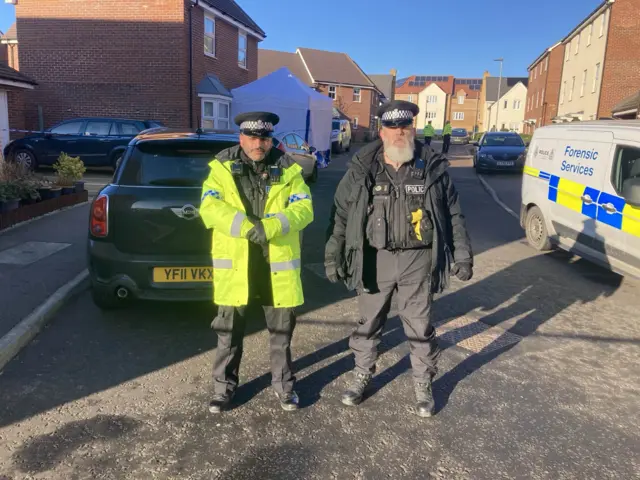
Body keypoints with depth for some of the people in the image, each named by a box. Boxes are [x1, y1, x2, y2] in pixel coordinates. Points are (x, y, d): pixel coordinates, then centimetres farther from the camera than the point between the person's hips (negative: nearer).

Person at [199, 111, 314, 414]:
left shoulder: (288, 169, 3)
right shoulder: (222, 167, 1)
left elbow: (304, 208, -7)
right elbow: (209, 207, -13)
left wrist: (270, 227, -24)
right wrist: (248, 227, -27)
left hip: (278, 263, 1)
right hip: (235, 263, 0)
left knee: (281, 328, 13)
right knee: (229, 330, 11)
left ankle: (283, 383, 31)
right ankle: (224, 385, 29)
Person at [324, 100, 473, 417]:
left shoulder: (433, 167, -1)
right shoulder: (362, 169, -2)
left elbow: (453, 214, 5)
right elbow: (341, 213, 1)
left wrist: (462, 255, 3)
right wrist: (333, 255, -2)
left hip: (417, 260, 0)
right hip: (375, 258, 1)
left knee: (419, 326, 11)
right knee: (369, 322, 14)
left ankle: (423, 385, 30)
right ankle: (362, 376, 35)